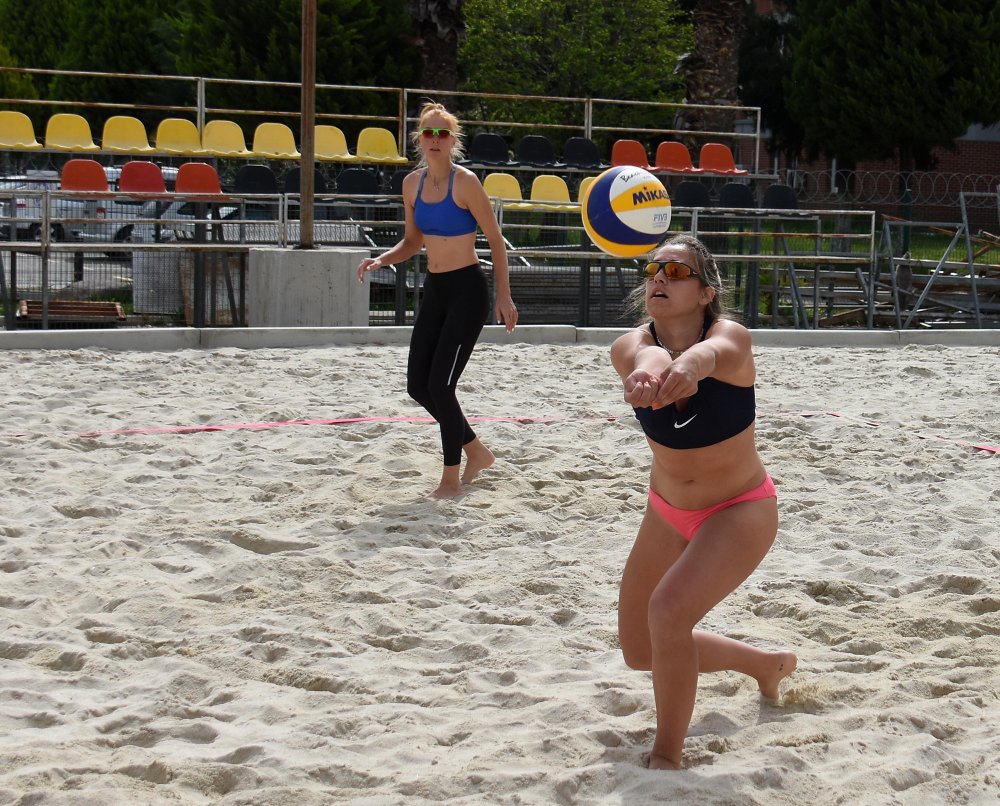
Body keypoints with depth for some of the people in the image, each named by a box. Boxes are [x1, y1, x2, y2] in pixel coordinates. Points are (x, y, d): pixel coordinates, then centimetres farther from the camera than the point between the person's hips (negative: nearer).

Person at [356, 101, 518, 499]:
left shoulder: (465, 183, -14)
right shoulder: (413, 183, 5)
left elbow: (495, 241, -9)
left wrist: (504, 297, -12)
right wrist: (381, 260, -2)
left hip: (467, 290, -7)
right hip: (434, 290, 7)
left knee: (440, 385, -9)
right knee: (418, 386, 7)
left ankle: (451, 478, 6)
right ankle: (476, 451, 26)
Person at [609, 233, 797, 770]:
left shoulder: (730, 335, -24)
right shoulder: (630, 347, -17)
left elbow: (713, 351, -51)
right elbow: (645, 354, -43)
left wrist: (690, 363, -76)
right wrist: (647, 370, -69)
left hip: (740, 511, -5)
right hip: (668, 511, 6)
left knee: (668, 609, -28)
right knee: (641, 652, 14)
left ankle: (667, 756, -8)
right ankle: (767, 664, 40)